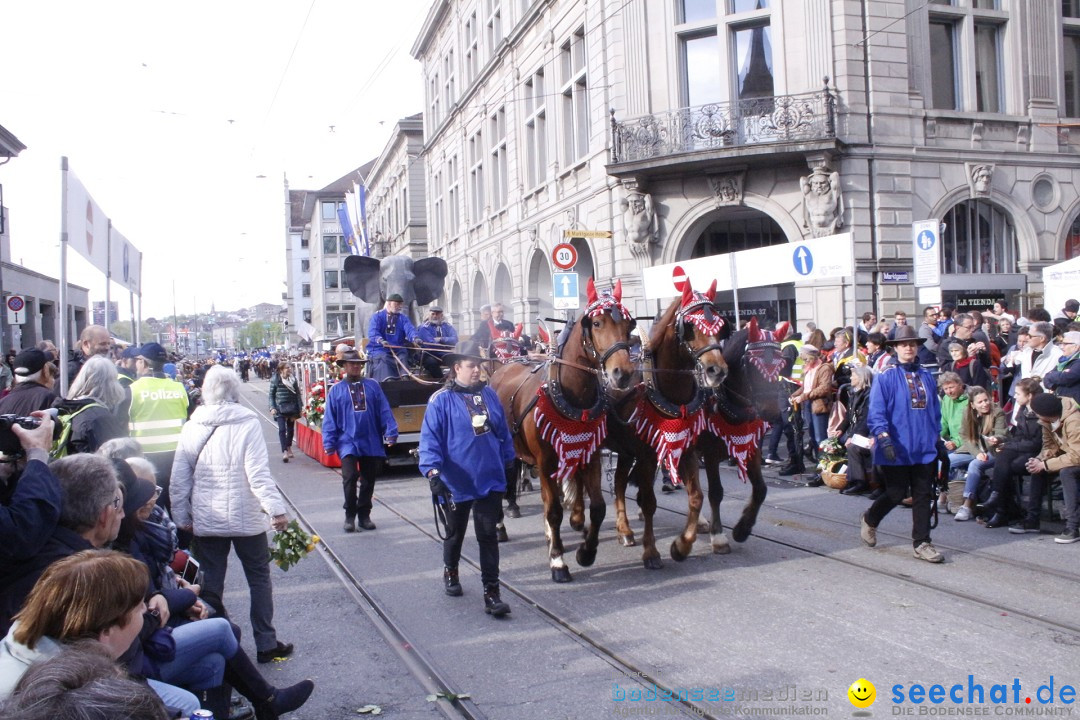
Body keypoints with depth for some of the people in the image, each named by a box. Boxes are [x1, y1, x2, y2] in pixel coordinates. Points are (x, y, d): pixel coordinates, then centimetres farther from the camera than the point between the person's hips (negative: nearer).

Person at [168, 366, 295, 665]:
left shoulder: (191, 427, 0)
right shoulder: (247, 423, -10)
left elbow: (179, 478, 4)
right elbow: (258, 473, -17)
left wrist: (182, 517, 12)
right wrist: (276, 509, -16)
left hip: (205, 520, 3)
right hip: (246, 518, -2)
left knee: (210, 584, 11)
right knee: (259, 579, 11)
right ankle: (266, 644, 16)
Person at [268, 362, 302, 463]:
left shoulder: (293, 379, 4)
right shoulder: (275, 380, -3)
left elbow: (297, 394, 5)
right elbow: (271, 395, 1)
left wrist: (298, 409, 1)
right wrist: (272, 407, -7)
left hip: (291, 408, 3)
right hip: (280, 408, -3)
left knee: (290, 429, 12)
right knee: (282, 429, -12)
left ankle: (288, 448, 30)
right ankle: (284, 452, -16)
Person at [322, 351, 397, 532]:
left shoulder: (373, 386, 5)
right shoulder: (336, 390, 3)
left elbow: (384, 411, 1)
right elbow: (329, 418, 2)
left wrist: (391, 433, -8)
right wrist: (329, 442, -4)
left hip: (372, 443, 2)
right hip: (348, 443, -2)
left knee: (368, 481, 10)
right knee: (350, 477, -16)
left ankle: (364, 516, 25)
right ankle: (350, 516, 1)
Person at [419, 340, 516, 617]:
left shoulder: (489, 394, 2)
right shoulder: (441, 400, -12)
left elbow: (503, 431, 13)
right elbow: (430, 438, -17)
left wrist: (508, 461, 19)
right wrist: (432, 470, -29)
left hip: (490, 480, 2)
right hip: (457, 482, -2)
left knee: (488, 535, 0)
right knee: (456, 532, 19)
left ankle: (491, 593, 3)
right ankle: (450, 571, 46)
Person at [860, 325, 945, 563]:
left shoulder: (926, 376, 10)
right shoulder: (886, 377, -7)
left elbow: (935, 409, 17)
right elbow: (876, 411, -12)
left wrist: (937, 436, 14)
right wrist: (884, 437, -22)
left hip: (924, 448, 5)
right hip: (897, 449, -5)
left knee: (923, 496, 5)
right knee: (896, 494, 3)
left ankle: (922, 543, 13)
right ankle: (870, 521, 30)